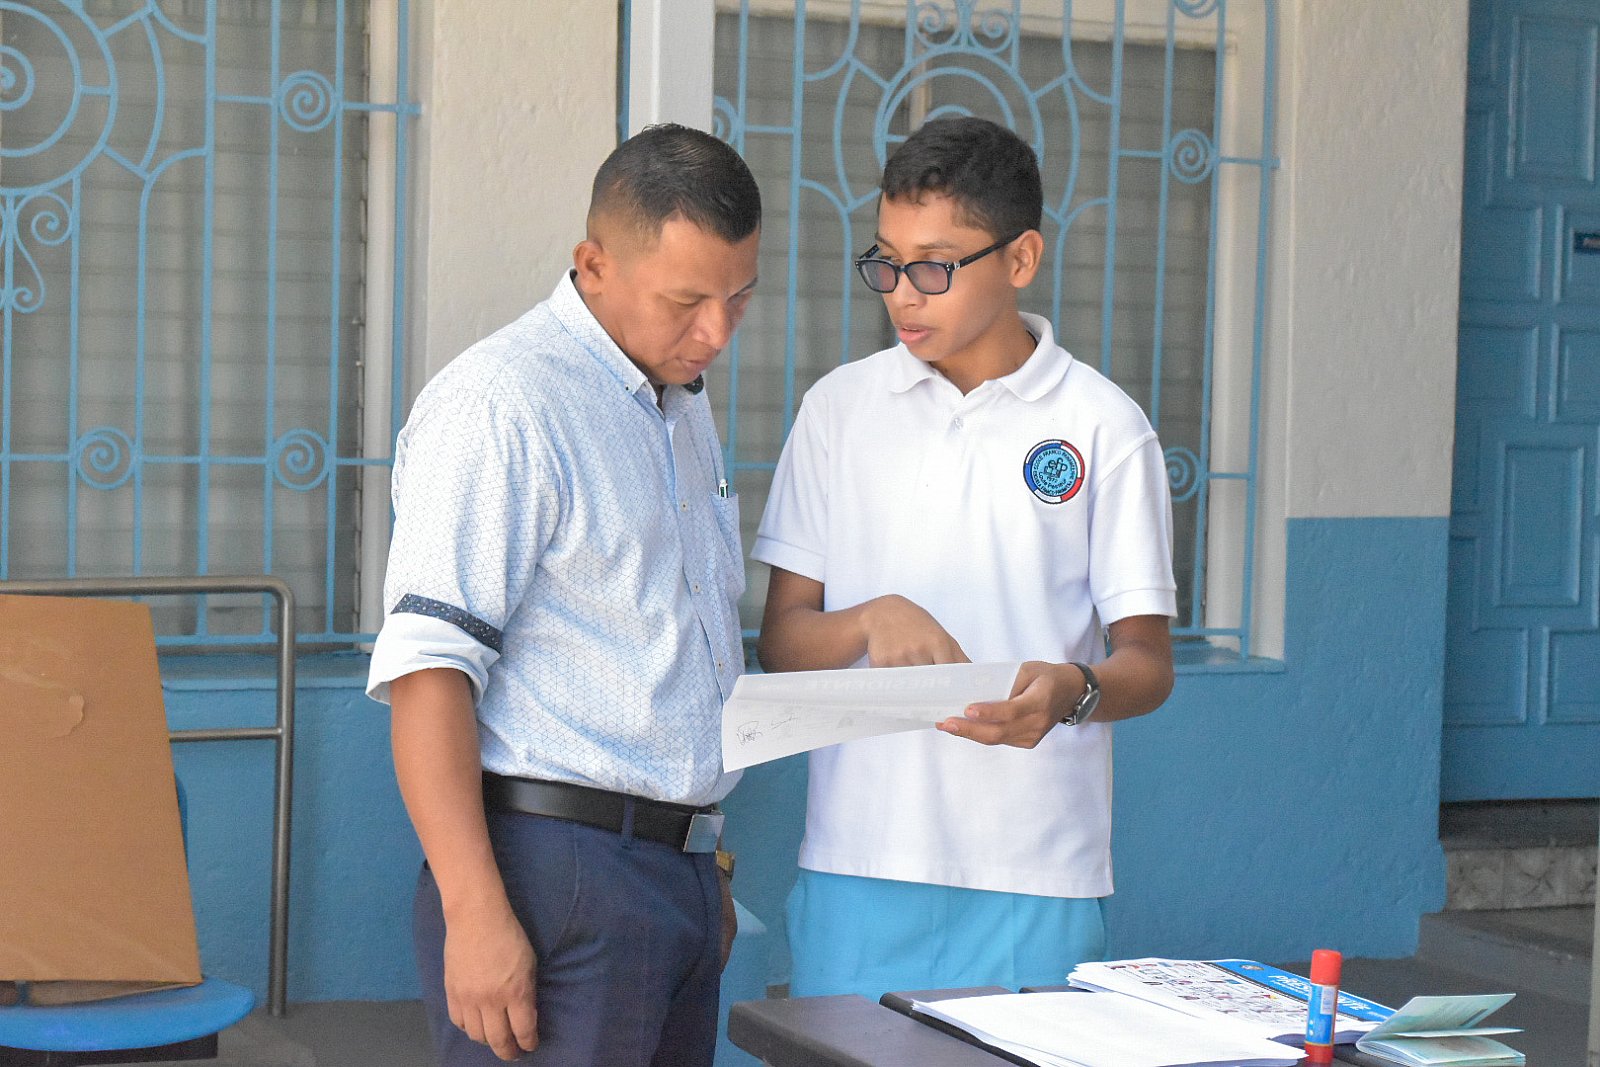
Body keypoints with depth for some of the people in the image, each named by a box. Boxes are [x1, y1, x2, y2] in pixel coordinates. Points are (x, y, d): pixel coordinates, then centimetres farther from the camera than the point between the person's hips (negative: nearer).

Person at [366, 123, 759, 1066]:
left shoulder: (682, 403, 17)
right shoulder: (502, 404, -12)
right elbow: (427, 668, -18)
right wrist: (476, 914, -24)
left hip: (679, 874, 8)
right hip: (556, 876, -8)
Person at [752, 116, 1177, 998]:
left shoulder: (1103, 427, 1)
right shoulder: (841, 408, 8)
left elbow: (1149, 663, 3)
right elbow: (780, 642, 7)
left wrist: (1071, 690, -20)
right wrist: (871, 620, -14)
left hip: (1035, 881, -2)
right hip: (856, 863, 2)